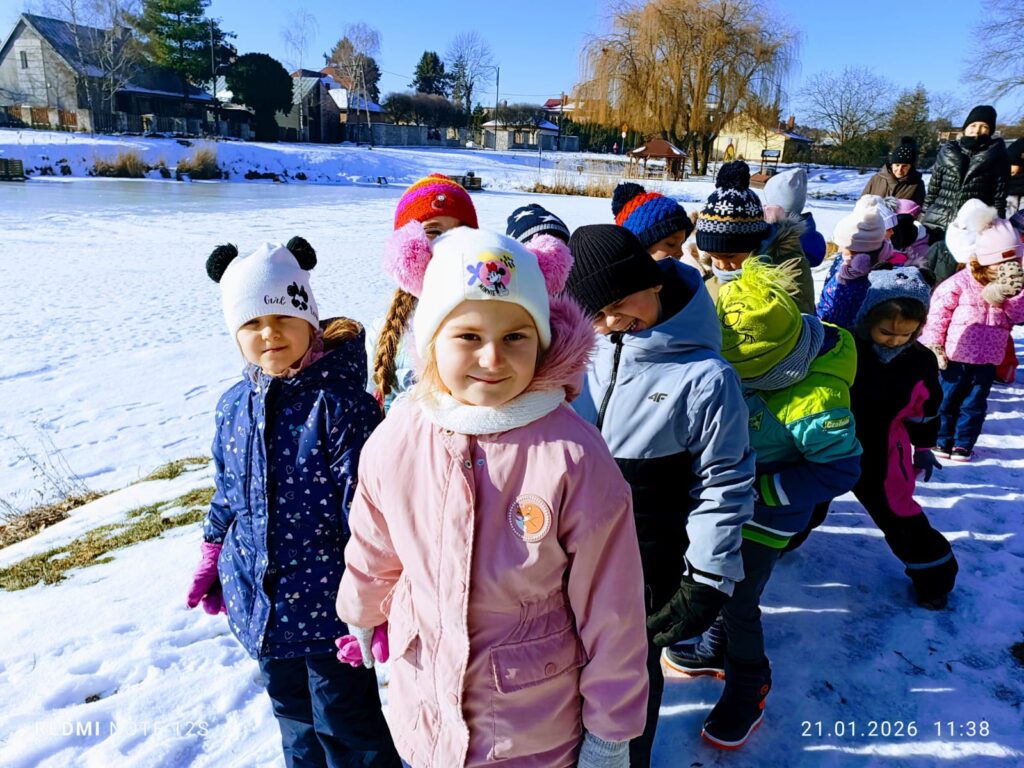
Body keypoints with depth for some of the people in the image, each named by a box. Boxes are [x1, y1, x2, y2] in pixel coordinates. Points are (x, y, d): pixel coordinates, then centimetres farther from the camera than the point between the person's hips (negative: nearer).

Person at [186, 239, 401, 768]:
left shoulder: (339, 402, -20)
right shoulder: (234, 406, 1)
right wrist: (212, 558, 17)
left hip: (328, 600, -6)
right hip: (261, 602, 7)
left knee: (345, 725, 12)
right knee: (292, 715, 27)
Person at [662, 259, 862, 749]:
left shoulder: (816, 401, -34)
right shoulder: (748, 352, -15)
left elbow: (839, 470, -21)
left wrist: (759, 488, -26)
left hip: (765, 519, -6)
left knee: (737, 602, 8)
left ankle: (748, 685, 35)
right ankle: (719, 649, 50)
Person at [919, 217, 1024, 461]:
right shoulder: (961, 283, -13)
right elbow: (938, 312, -12)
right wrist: (934, 345, -12)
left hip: (987, 359, 4)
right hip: (955, 355, -4)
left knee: (974, 404, 12)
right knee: (946, 399, 8)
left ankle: (963, 443, 24)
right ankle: (942, 439, 23)